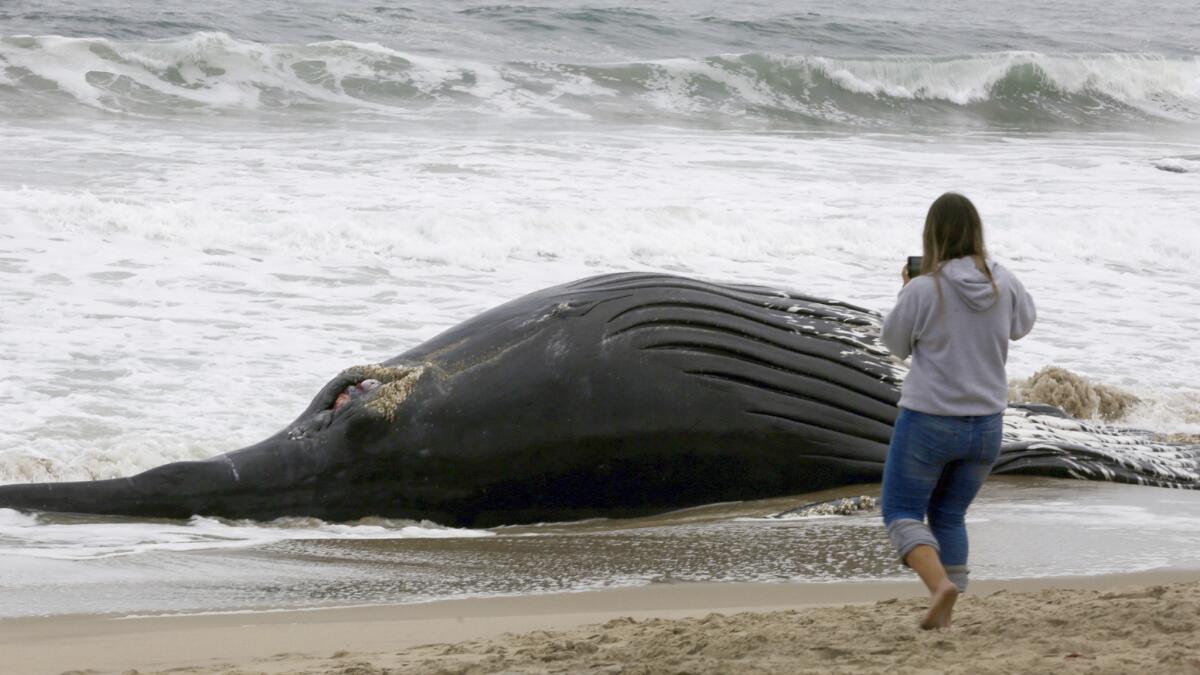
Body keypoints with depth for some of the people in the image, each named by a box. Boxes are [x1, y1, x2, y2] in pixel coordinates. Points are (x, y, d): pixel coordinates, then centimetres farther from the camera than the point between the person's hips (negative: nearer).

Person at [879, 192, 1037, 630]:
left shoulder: (923, 291, -17)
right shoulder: (1003, 283, -5)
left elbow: (896, 345, -1)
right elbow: (1022, 325, 16)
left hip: (929, 422, -5)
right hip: (985, 425, 5)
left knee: (902, 514, 8)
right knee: (948, 517, 20)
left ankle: (941, 585, -16)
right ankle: (944, 613, 15)